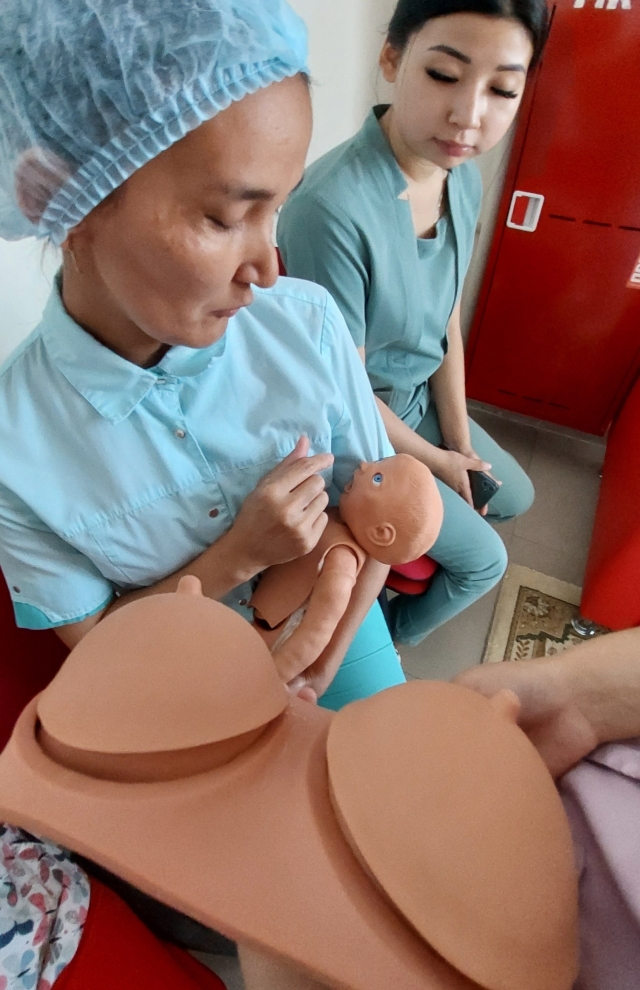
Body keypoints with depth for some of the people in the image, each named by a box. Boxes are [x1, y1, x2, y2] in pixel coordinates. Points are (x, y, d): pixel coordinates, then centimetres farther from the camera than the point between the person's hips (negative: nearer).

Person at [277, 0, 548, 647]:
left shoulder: (464, 179, -7)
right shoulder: (331, 207, -33)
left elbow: (447, 320, 2)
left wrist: (459, 438, 1)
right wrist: (434, 460, -10)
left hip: (422, 398, 8)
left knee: (514, 497, 23)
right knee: (483, 560, 6)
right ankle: (392, 637, 37)